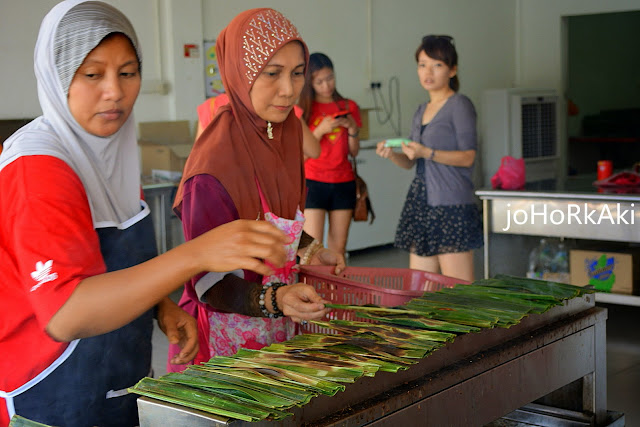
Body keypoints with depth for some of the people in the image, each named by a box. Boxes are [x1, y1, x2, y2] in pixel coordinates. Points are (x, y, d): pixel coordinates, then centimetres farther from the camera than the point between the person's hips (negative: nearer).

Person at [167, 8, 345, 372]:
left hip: (279, 329, 8)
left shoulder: (285, 131, 0)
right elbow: (210, 284, -22)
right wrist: (275, 298, -36)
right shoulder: (214, 166, -24)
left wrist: (310, 252, 8)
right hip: (229, 338, -7)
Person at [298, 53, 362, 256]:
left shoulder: (349, 107, 10)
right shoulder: (303, 109, 2)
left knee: (338, 248, 3)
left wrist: (352, 129, -6)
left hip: (343, 183, 3)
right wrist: (321, 129, -14)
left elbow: (354, 152, 11)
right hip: (313, 182, -3)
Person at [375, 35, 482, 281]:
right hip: (420, 204, 8)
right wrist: (391, 154, -2)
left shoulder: (460, 105, -3)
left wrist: (427, 153, -23)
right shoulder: (422, 111, 18)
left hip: (451, 205, -8)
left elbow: (468, 157, -11)